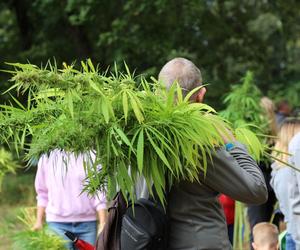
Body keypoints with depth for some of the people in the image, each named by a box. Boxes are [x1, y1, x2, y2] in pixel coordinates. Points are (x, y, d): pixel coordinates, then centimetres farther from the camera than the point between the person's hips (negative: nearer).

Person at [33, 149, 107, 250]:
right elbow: (42, 193, 12)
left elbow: (99, 192, 0)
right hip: (57, 223, 0)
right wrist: (39, 221, 9)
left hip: (87, 223, 0)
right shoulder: (46, 158, 5)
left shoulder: (90, 156, 1)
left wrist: (102, 223, -6)